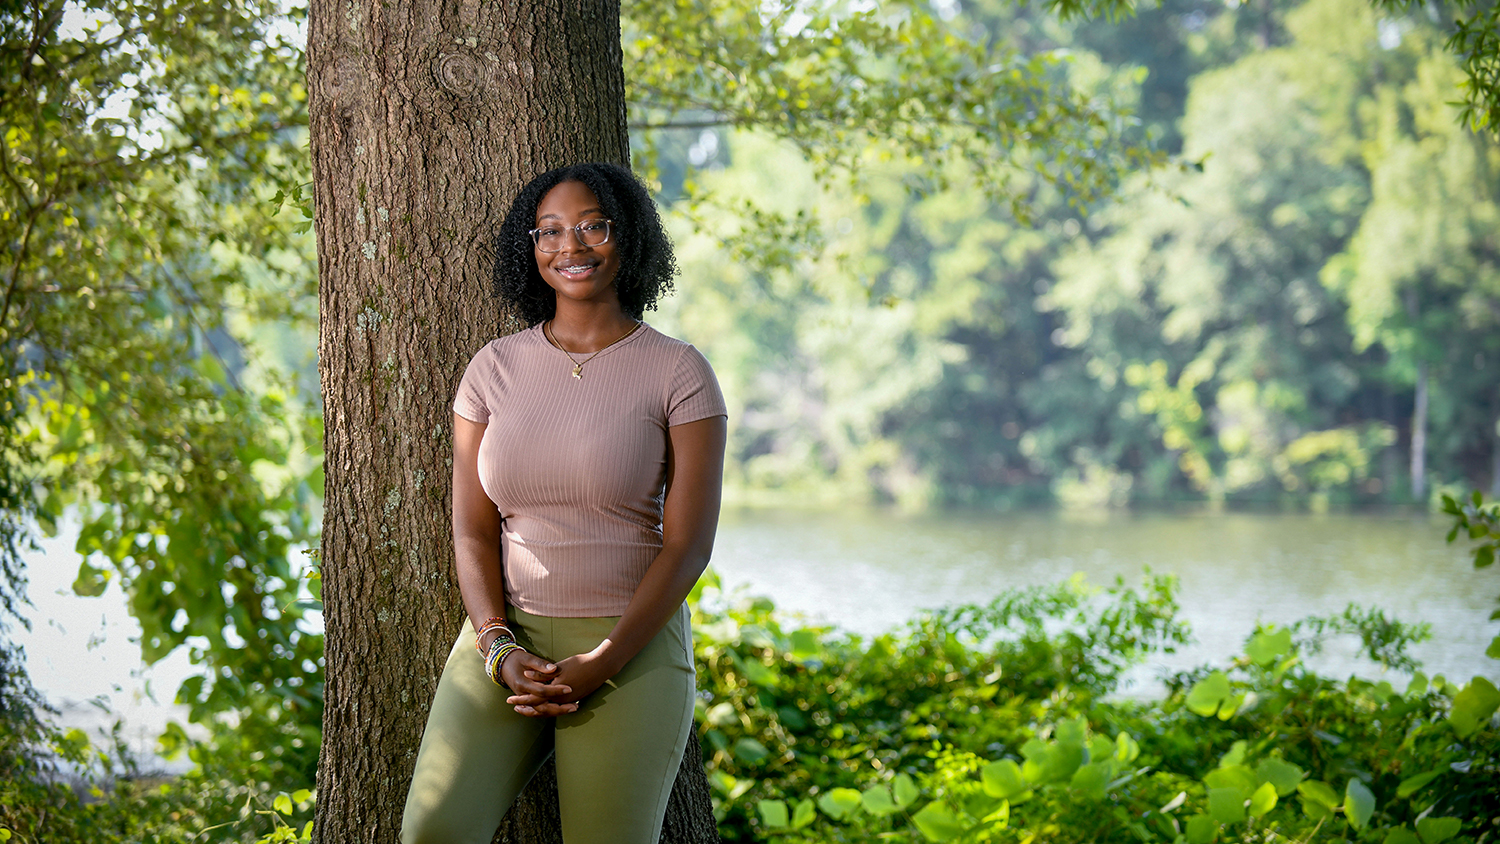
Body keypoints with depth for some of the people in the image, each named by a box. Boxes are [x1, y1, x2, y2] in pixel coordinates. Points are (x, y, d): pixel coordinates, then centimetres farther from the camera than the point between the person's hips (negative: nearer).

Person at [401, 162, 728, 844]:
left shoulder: (679, 373, -1)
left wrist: (599, 665, -14)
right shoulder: (494, 368, 8)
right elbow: (472, 530, 5)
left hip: (631, 645, -2)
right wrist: (500, 650, -11)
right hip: (505, 634, 2)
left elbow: (689, 543, -6)